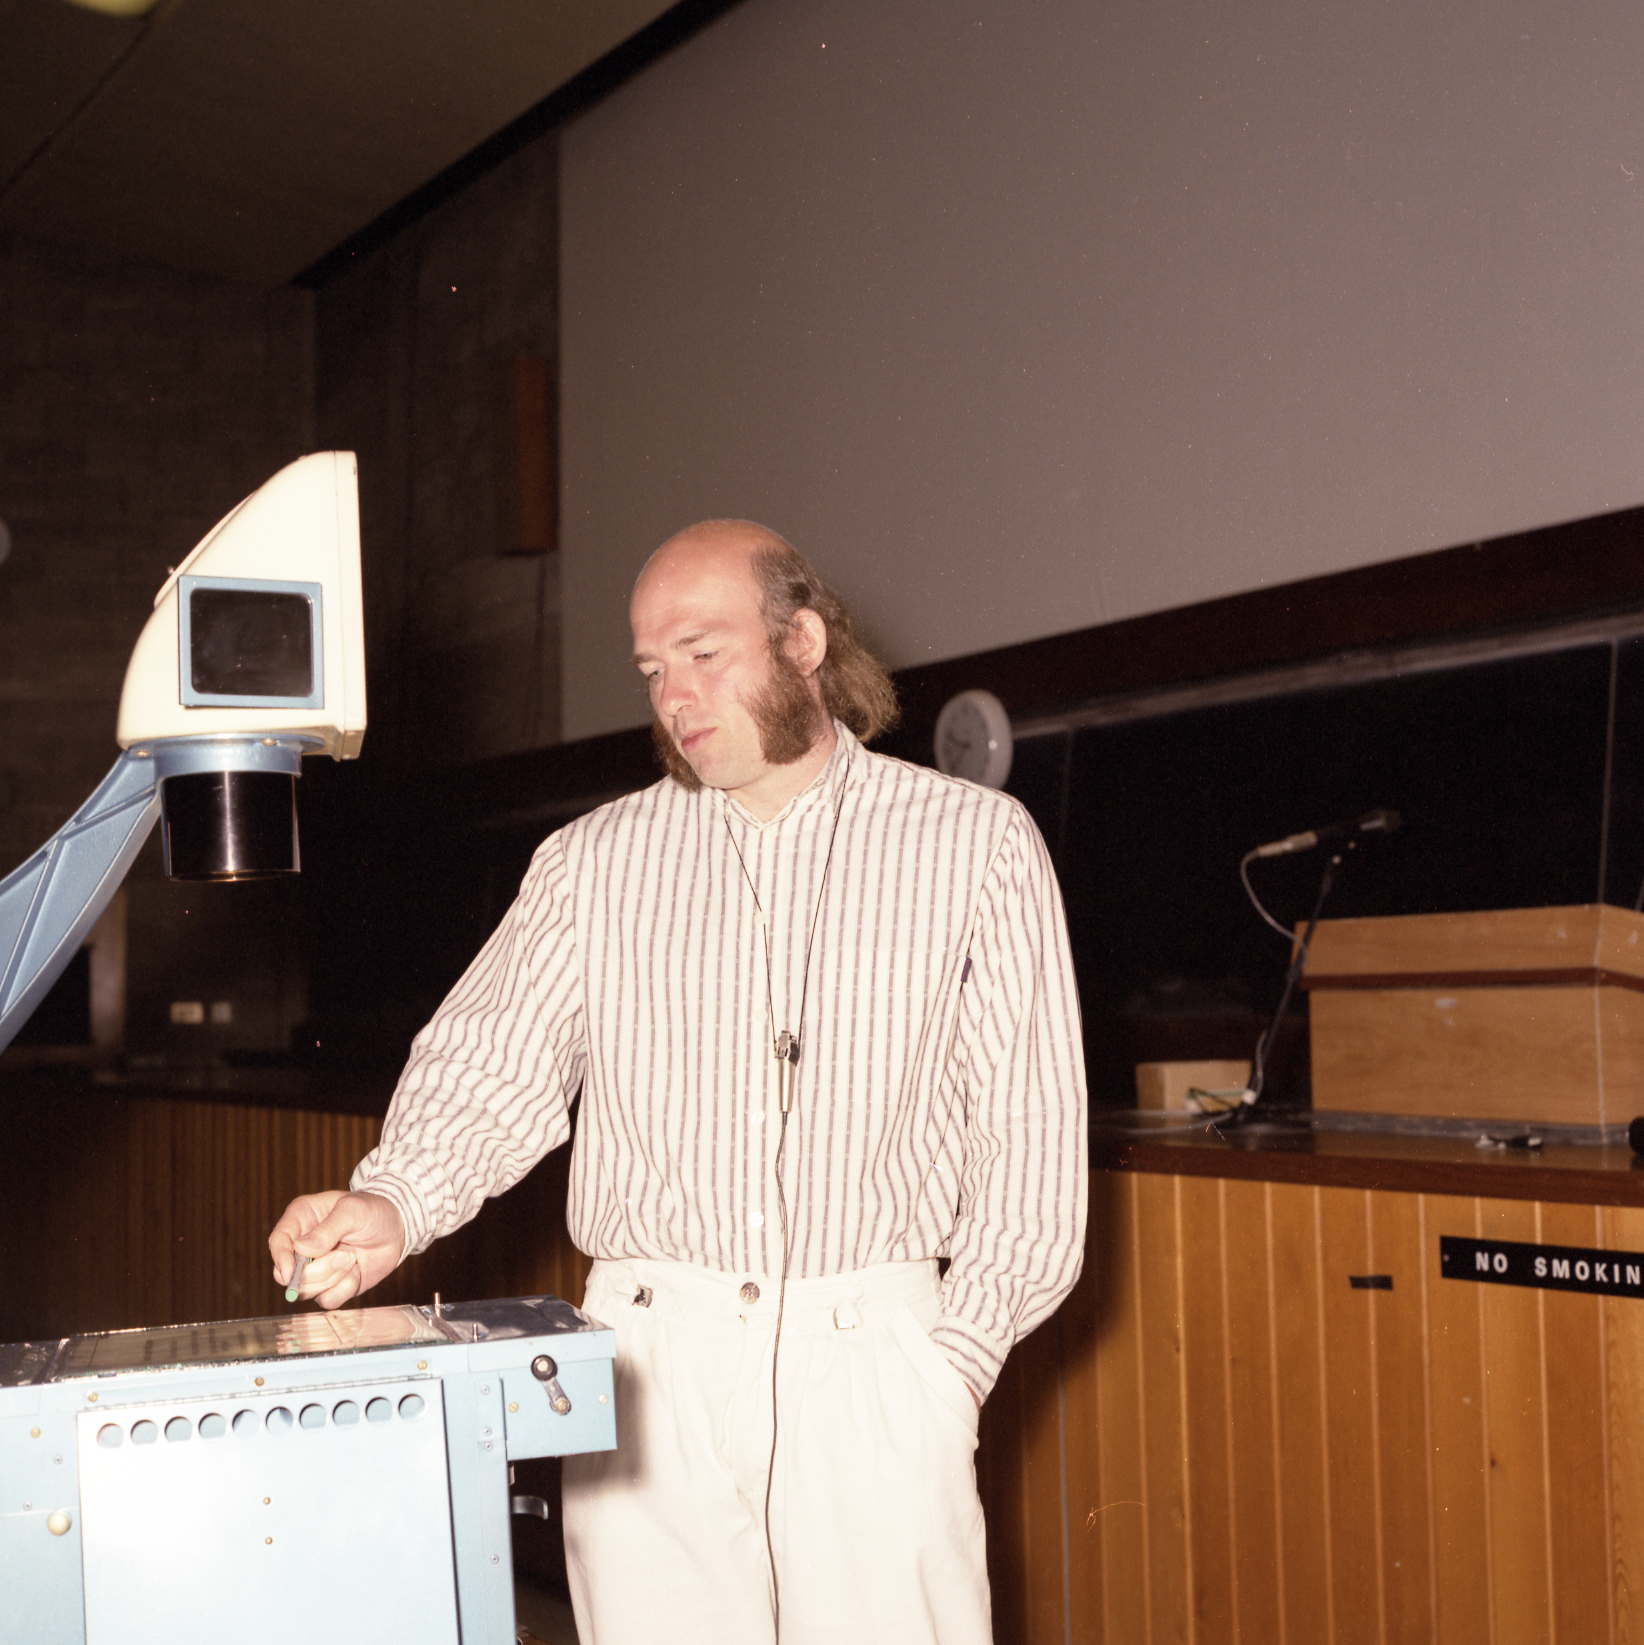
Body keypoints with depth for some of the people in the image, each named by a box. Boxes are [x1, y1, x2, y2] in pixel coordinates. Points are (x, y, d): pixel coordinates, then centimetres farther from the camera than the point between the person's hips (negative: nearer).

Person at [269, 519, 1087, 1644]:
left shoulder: (977, 843, 6)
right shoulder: (594, 862, 11)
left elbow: (1033, 1124, 3)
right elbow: (495, 1067, 2)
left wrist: (958, 1352, -4)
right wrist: (392, 1205, -18)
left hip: (872, 1353, -1)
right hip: (649, 1353, 2)